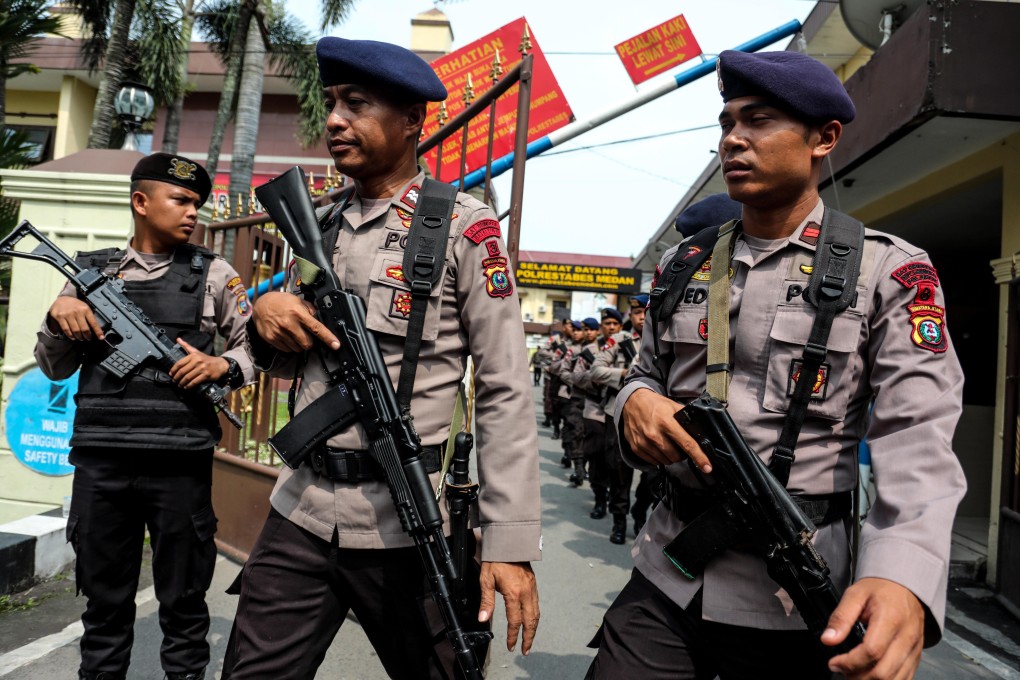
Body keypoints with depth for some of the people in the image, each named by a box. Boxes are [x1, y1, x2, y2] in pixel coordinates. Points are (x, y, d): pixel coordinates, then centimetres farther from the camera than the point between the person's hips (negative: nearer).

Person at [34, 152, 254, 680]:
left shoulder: (212, 275, 4)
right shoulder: (91, 271, 10)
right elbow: (55, 368, 14)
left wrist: (222, 366, -13)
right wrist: (56, 319, -4)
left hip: (181, 461, -2)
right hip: (101, 459, 2)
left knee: (183, 603, 9)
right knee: (104, 601, 15)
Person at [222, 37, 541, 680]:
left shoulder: (463, 225, -6)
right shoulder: (320, 227, 11)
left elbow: (506, 392, -10)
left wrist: (510, 543, -16)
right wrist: (267, 315, -4)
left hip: (407, 522, -4)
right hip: (301, 509, 5)